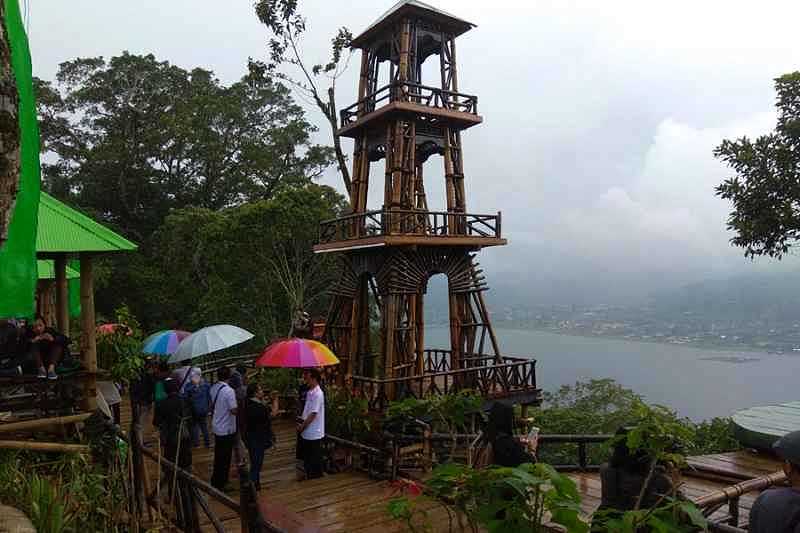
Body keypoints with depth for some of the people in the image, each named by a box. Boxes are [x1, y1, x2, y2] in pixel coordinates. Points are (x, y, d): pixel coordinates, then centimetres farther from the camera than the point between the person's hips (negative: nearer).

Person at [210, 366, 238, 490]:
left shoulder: (213, 388, 1)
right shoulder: (229, 391, -23)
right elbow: (234, 410, -24)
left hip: (216, 427, 8)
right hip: (227, 429, -8)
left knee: (218, 455, 20)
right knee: (225, 457, 4)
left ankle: (216, 481, 31)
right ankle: (220, 484, 12)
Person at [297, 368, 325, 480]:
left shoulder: (318, 394, -20)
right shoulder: (310, 392, 9)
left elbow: (313, 414, -22)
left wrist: (302, 427, -13)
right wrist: (301, 421, 1)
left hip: (314, 434, -9)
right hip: (307, 433, 9)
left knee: (315, 461, 3)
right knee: (307, 458, 20)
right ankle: (308, 477, 33)